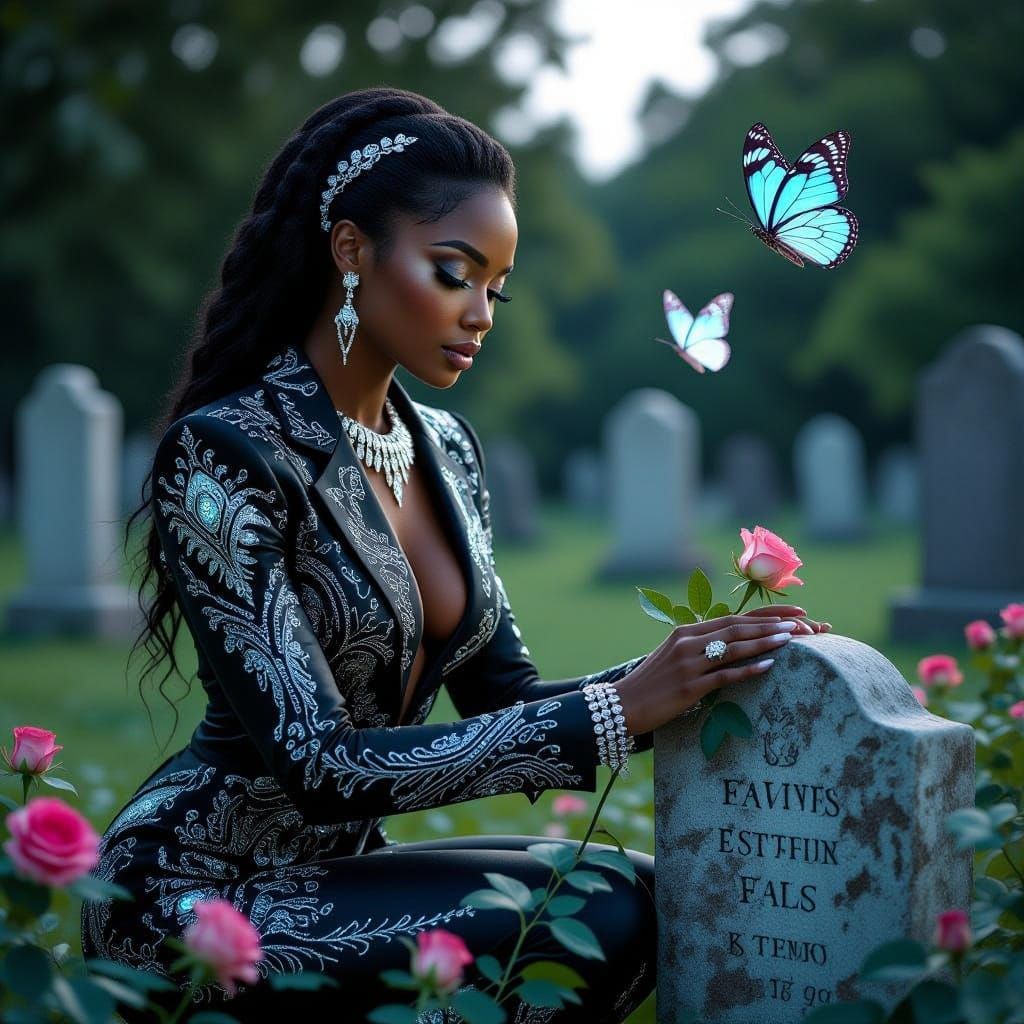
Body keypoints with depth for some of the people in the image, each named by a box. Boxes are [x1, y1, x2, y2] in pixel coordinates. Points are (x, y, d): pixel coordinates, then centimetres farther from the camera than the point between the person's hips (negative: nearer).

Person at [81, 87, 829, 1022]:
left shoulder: (446, 449, 7)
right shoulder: (222, 454, -18)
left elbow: (503, 698, 8)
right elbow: (320, 765, -24)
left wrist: (687, 674, -9)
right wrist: (618, 711, -27)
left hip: (339, 868, 8)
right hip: (194, 899, -8)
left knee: (647, 898, -11)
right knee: (598, 924, -22)